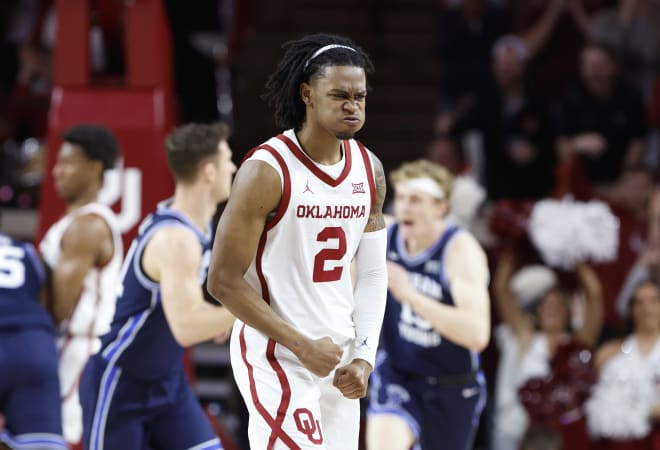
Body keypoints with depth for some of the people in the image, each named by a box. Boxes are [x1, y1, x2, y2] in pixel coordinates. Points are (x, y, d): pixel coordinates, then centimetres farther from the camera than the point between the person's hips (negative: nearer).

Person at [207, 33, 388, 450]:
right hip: (276, 355, -7)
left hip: (337, 356, 7)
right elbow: (224, 280, -15)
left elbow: (372, 273, 11)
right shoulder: (268, 171, -16)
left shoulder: (369, 169, 4)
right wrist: (302, 346, -16)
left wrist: (364, 356, -1)